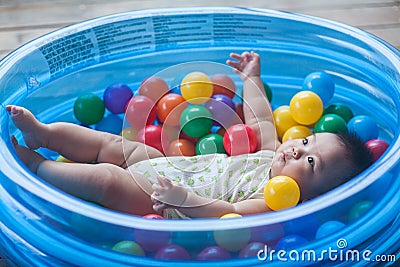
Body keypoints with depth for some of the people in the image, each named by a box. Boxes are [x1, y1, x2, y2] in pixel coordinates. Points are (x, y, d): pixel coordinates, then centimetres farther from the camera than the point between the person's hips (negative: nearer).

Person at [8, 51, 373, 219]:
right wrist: (251, 79, 29)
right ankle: (42, 132, 14)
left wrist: (185, 199, -47)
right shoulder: (272, 154, 4)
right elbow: (261, 120, 21)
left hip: (160, 203, -9)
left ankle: (35, 165, -4)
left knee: (106, 178, -22)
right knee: (110, 143, 4)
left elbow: (229, 214, -35)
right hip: (168, 165, 9)